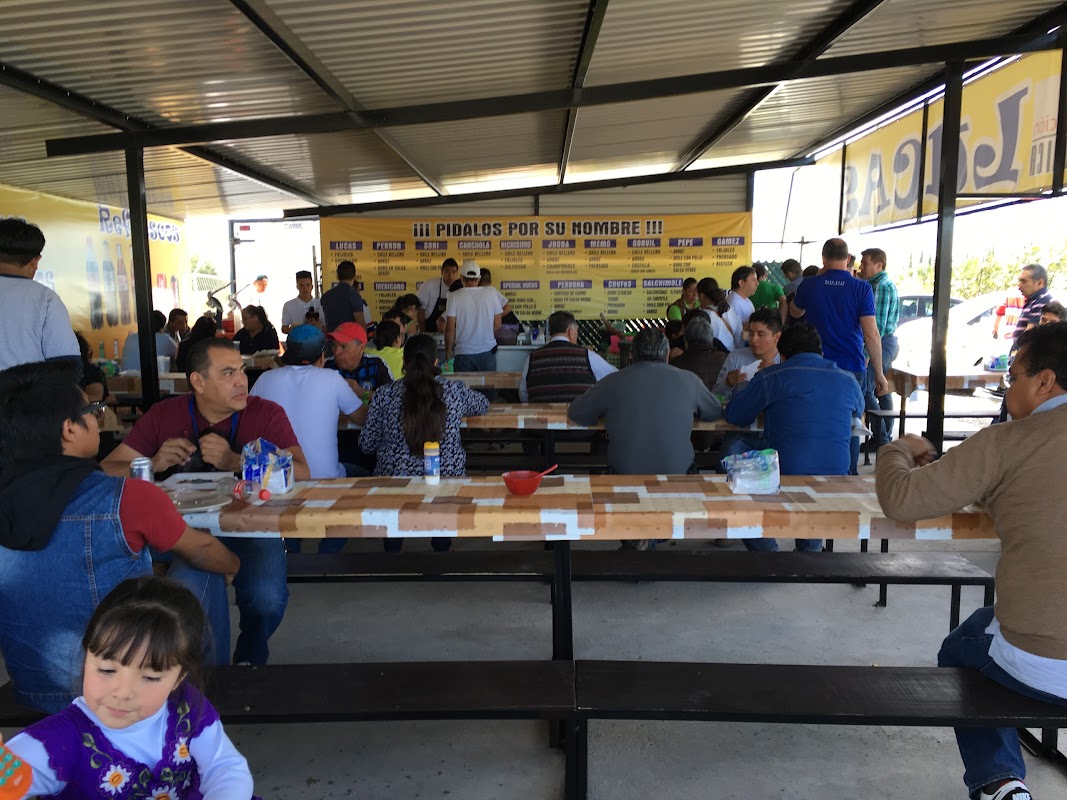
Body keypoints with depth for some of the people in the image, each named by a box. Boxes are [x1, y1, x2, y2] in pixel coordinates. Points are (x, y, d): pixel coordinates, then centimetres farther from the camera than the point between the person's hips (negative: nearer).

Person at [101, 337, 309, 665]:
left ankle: (249, 660, 7)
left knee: (267, 600, -28)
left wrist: (234, 462, -27)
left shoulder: (267, 414, -3)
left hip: (249, 527, -1)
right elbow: (107, 470, 1)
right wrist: (154, 464, -19)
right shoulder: (163, 415, 4)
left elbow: (301, 474, -16)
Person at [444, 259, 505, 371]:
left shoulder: (454, 296, -6)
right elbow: (497, 325, 3)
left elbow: (450, 329, -7)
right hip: (487, 351, 1)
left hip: (463, 354, -1)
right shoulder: (491, 292, -1)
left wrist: (448, 354, 2)